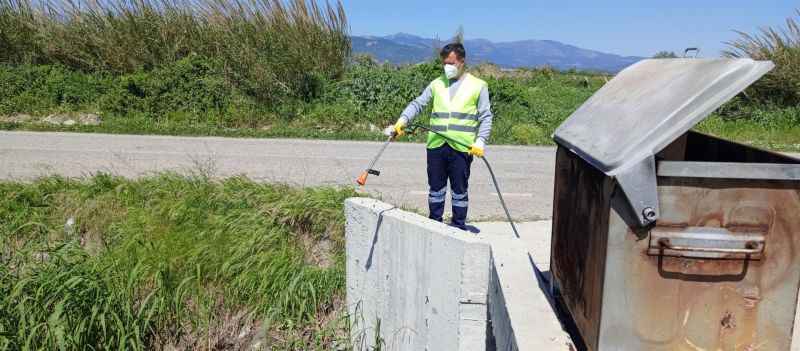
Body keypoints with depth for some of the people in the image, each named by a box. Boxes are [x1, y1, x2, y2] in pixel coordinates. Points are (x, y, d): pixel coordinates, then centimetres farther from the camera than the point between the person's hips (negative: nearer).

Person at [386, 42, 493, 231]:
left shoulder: (478, 86, 4)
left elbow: (486, 117, 3)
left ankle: (459, 227, 20)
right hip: (436, 145, 3)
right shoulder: (437, 84, 11)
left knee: (459, 191, 6)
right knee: (435, 189, 11)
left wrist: (480, 142, -10)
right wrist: (402, 121, -11)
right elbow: (417, 104, 5)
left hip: (462, 147, -3)